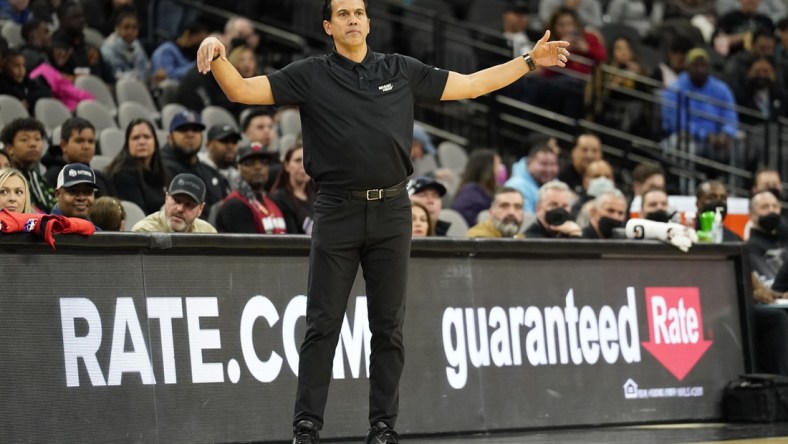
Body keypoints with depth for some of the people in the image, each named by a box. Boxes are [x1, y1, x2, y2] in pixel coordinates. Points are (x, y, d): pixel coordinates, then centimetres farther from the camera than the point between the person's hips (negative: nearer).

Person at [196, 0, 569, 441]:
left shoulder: (402, 71, 10)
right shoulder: (311, 75, 3)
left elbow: (472, 85, 16)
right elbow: (242, 90, -3)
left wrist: (530, 60, 13)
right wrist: (217, 57, -22)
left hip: (392, 212, 2)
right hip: (338, 213, -2)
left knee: (389, 326, 5)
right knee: (323, 325, -2)